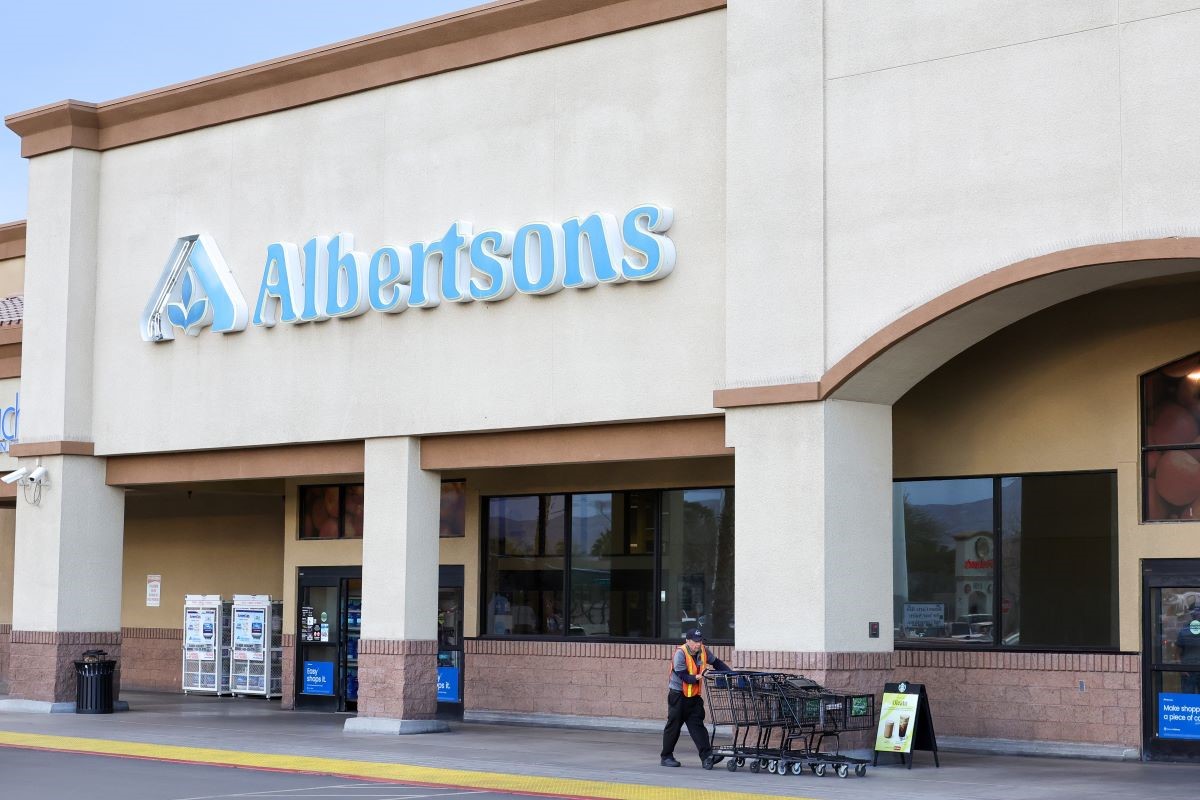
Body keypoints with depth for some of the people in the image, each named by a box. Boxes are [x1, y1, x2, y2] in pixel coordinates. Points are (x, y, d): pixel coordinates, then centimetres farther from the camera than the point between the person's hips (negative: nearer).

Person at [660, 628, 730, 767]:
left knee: (697, 724, -2)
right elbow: (683, 677, -24)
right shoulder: (680, 654, -20)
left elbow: (716, 663, 12)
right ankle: (666, 757, 12)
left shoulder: (704, 651, -2)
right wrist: (697, 677, -38)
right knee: (674, 725, 1)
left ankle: (707, 756, -10)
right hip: (678, 694, -5)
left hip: (694, 695, 5)